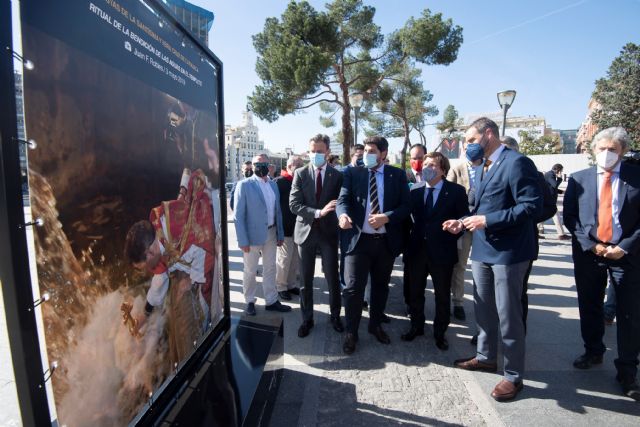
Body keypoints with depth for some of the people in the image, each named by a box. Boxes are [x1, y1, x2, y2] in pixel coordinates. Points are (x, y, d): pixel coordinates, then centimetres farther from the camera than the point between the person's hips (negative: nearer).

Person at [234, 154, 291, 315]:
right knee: (250, 271, 11)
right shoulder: (244, 185, -10)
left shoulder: (273, 185, 6)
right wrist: (243, 240, -16)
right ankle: (250, 301, 30)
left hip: (271, 234, 5)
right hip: (253, 234, -5)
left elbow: (277, 211, 11)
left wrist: (280, 234, 8)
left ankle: (271, 301, 29)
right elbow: (239, 215, -12)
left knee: (270, 269, 15)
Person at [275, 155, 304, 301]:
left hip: (298, 227, 6)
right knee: (284, 258, 1)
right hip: (285, 228, -6)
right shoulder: (279, 182, -9)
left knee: (295, 258, 12)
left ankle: (291, 284, 25)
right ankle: (281, 287, 14)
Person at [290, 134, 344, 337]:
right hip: (306, 231, 1)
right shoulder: (300, 174, -1)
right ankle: (307, 319, 27)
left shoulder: (337, 176, -1)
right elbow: (294, 204, -10)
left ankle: (335, 316, 30)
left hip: (328, 232, 0)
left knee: (333, 278, 9)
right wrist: (318, 212, -21)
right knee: (305, 280, 10)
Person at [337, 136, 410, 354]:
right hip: (359, 239, -1)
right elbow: (343, 199, -9)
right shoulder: (353, 173, 3)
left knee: (381, 286, 17)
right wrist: (343, 214, -31)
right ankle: (351, 332, 17)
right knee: (353, 287, -1)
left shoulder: (398, 175, 4)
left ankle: (375, 325, 37)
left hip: (387, 240, 2)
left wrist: (387, 217, -18)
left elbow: (405, 205, -1)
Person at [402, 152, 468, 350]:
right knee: (415, 291, 16)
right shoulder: (414, 189, 4)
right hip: (417, 248, 3)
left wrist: (454, 232, -16)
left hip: (442, 250, -3)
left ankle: (440, 333, 30)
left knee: (442, 295, 11)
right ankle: (416, 327, 36)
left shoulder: (456, 191, -5)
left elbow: (464, 218, -4)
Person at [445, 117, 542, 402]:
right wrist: (463, 223, 3)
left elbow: (532, 206, -21)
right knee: (484, 310, 19)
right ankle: (485, 357, 38)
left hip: (508, 251, -9)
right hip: (482, 250, 9)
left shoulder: (517, 162, -14)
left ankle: (514, 376, 20)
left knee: (508, 316, 3)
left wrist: (488, 221, -23)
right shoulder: (481, 168, 14)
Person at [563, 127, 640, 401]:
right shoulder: (579, 179, 3)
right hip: (588, 253, 2)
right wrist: (590, 244, -9)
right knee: (589, 308, 14)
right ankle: (593, 352, 36)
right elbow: (569, 216, 1)